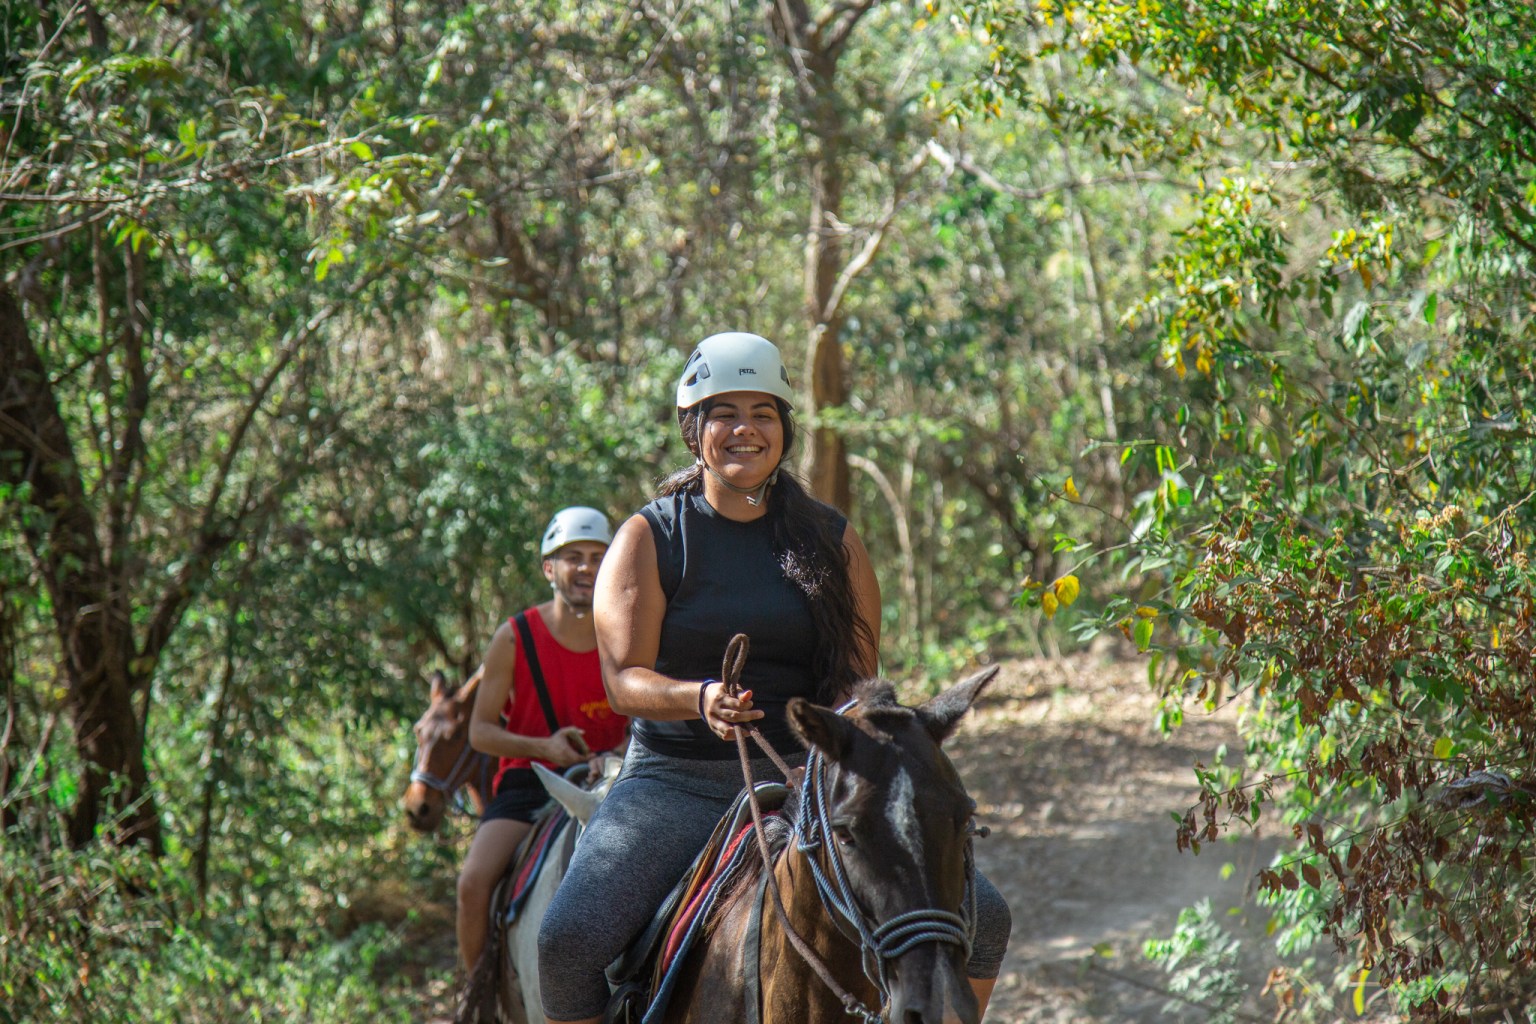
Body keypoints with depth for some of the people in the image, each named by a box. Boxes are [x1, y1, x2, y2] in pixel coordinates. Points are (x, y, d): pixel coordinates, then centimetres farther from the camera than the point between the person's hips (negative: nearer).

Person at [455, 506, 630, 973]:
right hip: (527, 781, -1)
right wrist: (542, 747, -18)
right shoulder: (515, 639, -3)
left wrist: (616, 758, -11)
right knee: (474, 881, -23)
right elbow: (480, 730, 0)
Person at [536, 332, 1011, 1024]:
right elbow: (624, 679, -6)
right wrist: (701, 700, -28)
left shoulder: (832, 542, 10)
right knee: (569, 939, -28)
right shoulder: (650, 538, 3)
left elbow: (859, 678, 7)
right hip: (677, 782, -2)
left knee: (980, 918, -13)